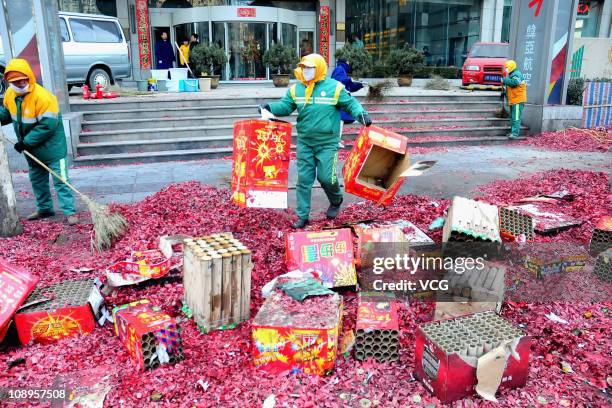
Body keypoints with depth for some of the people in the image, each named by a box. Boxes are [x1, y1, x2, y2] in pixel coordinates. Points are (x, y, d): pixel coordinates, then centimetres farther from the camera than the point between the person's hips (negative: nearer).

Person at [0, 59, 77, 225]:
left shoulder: (43, 96, -26)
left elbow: (47, 125, -27)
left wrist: (26, 142, -23)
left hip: (51, 147, -8)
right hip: (31, 149, 8)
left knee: (60, 180, -5)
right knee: (37, 180, 18)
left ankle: (70, 211, -1)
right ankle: (44, 209, 32)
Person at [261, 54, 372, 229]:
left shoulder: (334, 87, -4)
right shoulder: (296, 89, 5)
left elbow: (351, 103, 0)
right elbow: (285, 106, 4)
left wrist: (361, 114, -18)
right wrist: (269, 107, -13)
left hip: (327, 143, -3)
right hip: (304, 142, 3)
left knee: (326, 177, -3)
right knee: (304, 179, 4)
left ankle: (336, 201, 31)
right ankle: (302, 215, 15)